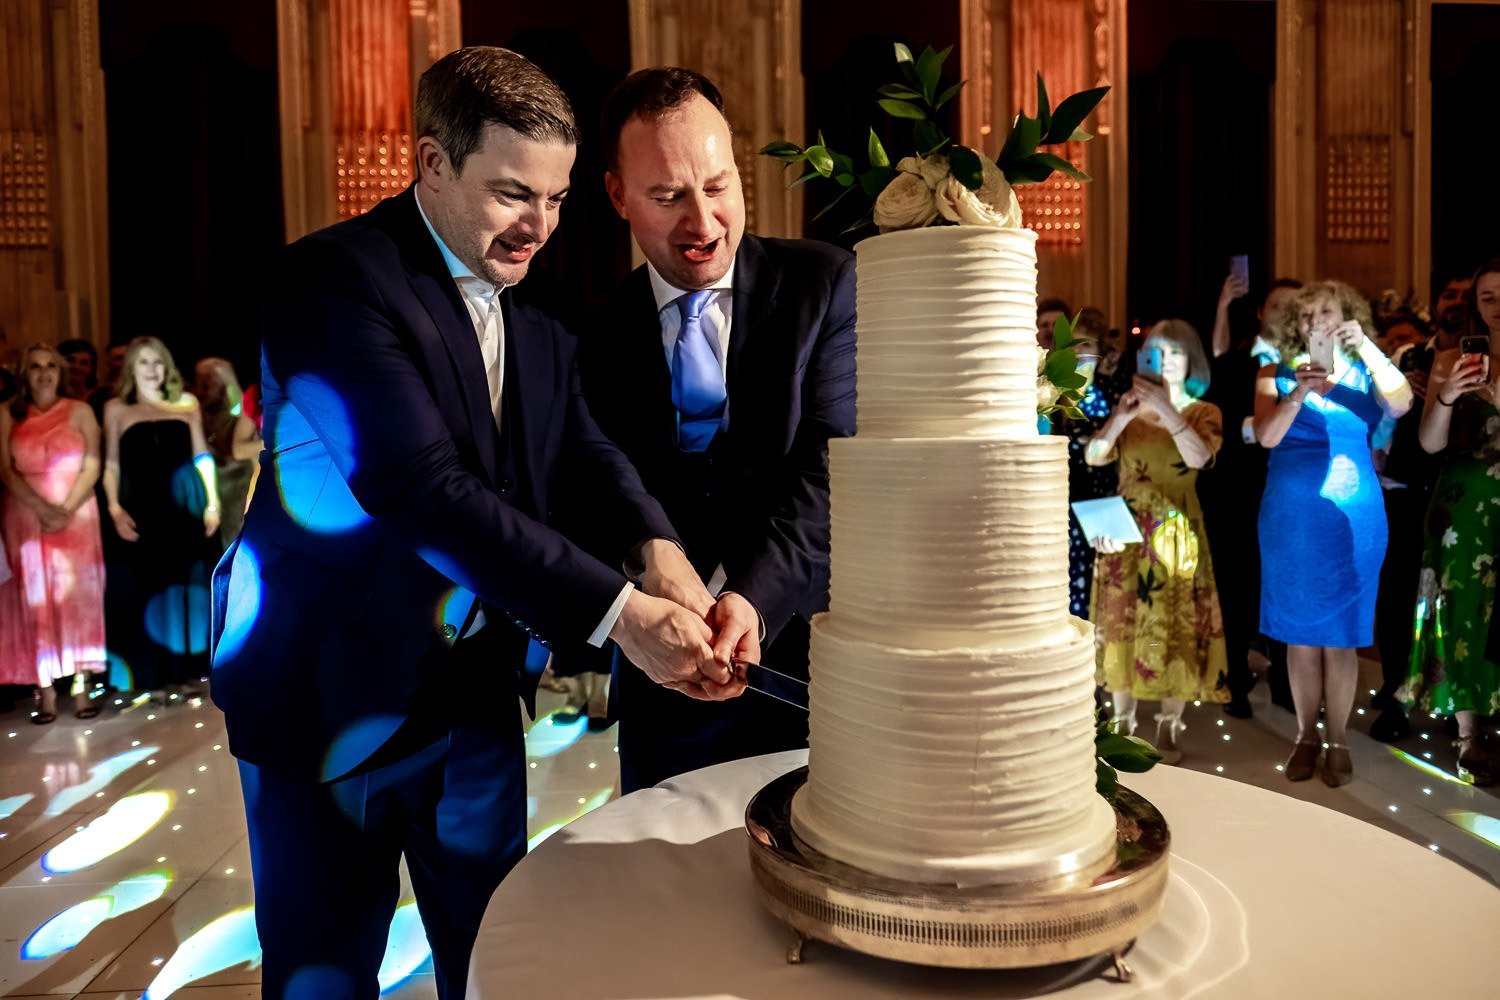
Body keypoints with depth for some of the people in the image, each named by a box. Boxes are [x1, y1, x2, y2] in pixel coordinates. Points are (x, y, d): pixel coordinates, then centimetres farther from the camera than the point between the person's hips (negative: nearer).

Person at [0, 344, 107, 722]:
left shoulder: (80, 411, 4)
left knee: (77, 597, -1)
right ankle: (45, 691, 2)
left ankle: (81, 687, 2)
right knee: (35, 601, 0)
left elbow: (92, 467, -3)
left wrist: (67, 510, -14)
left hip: (76, 516, -1)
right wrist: (43, 508, -15)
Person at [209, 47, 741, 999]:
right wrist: (619, 610, -32)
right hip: (336, 688, -6)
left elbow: (582, 448, -1)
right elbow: (424, 489, -29)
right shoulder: (332, 278, -18)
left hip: (479, 686, 6)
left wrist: (658, 548, -23)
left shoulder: (534, 308, 6)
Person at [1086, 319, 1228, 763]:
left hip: (1175, 534, -2)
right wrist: (1122, 415, -16)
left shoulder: (1204, 413, 2)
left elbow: (1199, 457, -20)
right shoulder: (1130, 406, 8)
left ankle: (1168, 730, 11)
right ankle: (1123, 724, 18)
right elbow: (1093, 457, -4)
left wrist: (1164, 409, -25)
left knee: (1173, 627, -1)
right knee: (1124, 623, 6)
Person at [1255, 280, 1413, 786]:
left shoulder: (1366, 374, 6)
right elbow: (1267, 436, -10)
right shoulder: (1276, 375, 5)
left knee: (1338, 633, 3)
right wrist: (1300, 393, -25)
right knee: (1299, 632, 6)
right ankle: (1306, 736, 17)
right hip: (1290, 514, 1)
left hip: (1352, 513, 0)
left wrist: (1366, 347, -22)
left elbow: (1402, 405, -16)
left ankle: (1338, 740, 14)